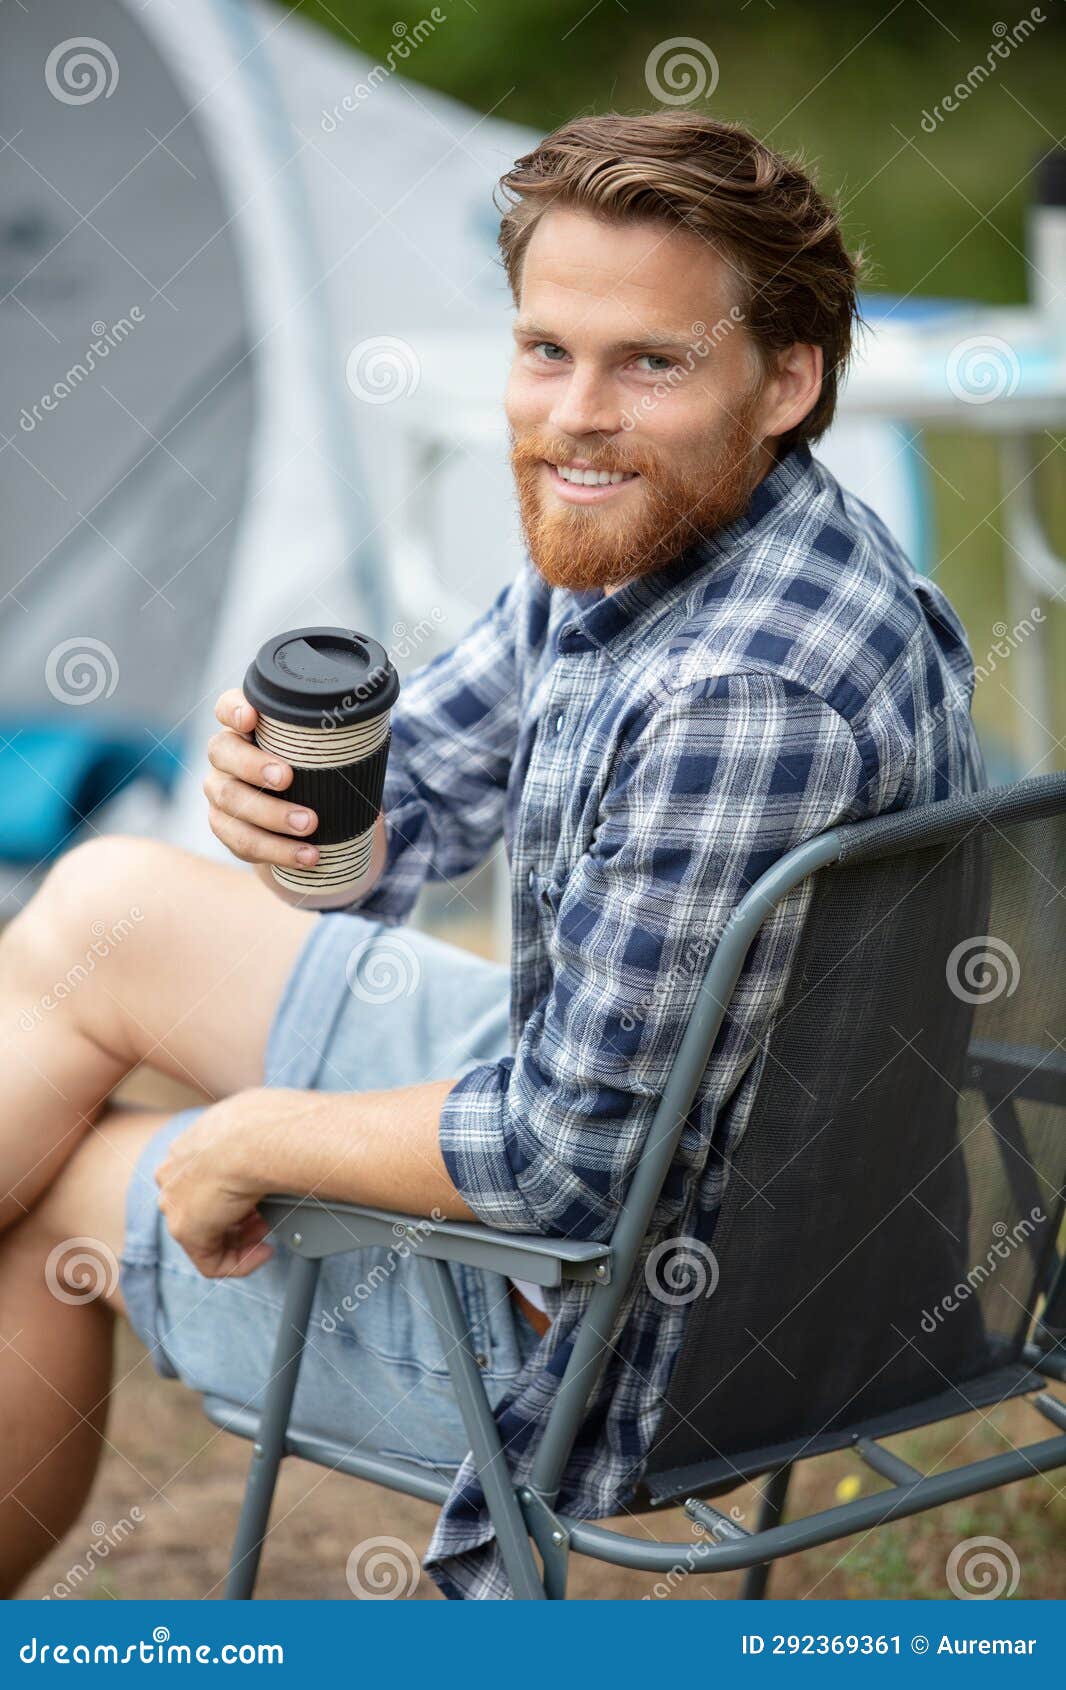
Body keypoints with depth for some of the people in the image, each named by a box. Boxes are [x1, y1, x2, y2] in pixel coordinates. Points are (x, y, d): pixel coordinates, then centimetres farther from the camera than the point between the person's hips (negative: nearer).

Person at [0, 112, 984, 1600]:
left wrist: (255, 1141, -15)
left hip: (624, 1330, -9)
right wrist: (282, 792, -15)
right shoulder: (625, 538, -3)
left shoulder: (746, 697, -33)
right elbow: (388, 828, 9)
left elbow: (572, 1157, -30)